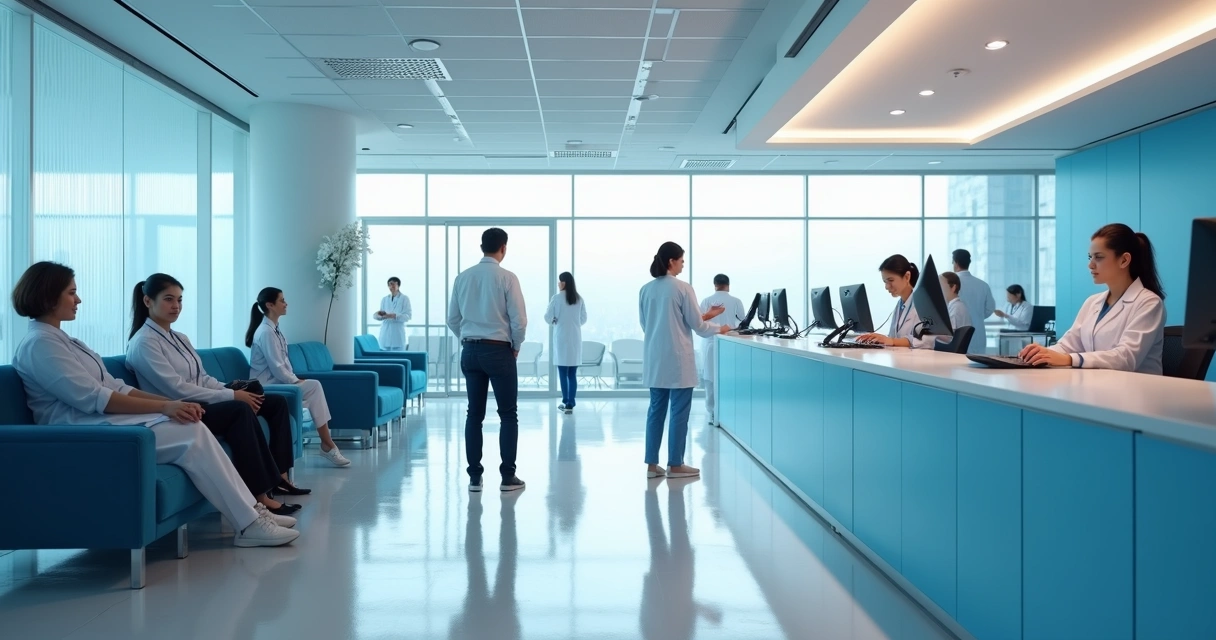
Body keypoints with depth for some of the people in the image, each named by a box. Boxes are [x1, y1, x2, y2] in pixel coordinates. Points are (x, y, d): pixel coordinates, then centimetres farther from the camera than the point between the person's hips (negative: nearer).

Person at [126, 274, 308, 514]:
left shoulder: (180, 339, 17)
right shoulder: (143, 342, -11)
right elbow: (177, 390, -19)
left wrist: (232, 389, -6)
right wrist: (231, 395, -20)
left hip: (199, 406, 9)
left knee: (276, 402, 1)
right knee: (240, 409, -34)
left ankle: (279, 476, 1)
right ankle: (260, 496, -34)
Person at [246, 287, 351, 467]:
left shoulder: (273, 329, 12)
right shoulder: (266, 332, -18)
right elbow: (277, 368, -21)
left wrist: (295, 379, 1)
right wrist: (296, 381, -10)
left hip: (277, 381, 9)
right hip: (268, 386, -9)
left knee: (314, 387, -8)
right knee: (314, 387, -16)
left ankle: (327, 444, -13)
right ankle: (327, 445, -9)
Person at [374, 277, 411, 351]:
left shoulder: (404, 298, 1)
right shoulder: (384, 299, 14)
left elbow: (408, 316, -8)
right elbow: (381, 316, 13)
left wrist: (393, 316, -21)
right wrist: (380, 315, -12)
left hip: (397, 335, -4)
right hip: (385, 335, 4)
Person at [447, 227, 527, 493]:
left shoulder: (463, 277, 3)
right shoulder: (507, 277, -9)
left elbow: (452, 319, 7)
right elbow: (519, 319, -11)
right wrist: (516, 346, 5)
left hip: (470, 351, 4)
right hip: (499, 350, -4)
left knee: (474, 414, 9)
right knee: (508, 414, 6)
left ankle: (474, 476, 11)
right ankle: (507, 476, 7)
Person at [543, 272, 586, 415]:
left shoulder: (557, 298, -8)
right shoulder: (579, 299, 4)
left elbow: (548, 318, -3)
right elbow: (584, 319, 10)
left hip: (562, 338, -4)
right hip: (575, 339, 4)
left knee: (563, 373, 3)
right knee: (572, 374, 5)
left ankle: (566, 403, 4)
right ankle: (570, 404, 5)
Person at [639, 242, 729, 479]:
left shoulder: (645, 290, 5)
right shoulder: (683, 288, -12)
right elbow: (696, 324, -7)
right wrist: (719, 328, 13)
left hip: (655, 359, 6)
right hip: (677, 360, -6)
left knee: (656, 410, 11)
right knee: (679, 412, 3)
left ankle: (652, 464, 14)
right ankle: (675, 465, 9)